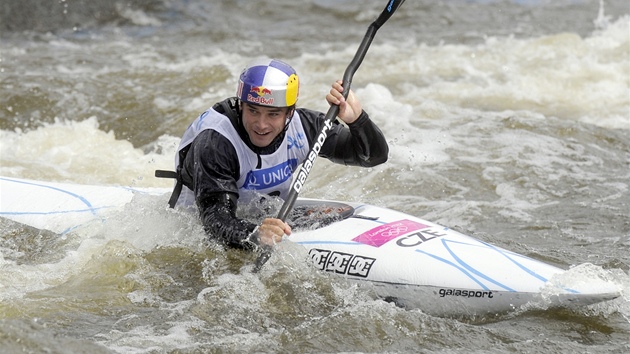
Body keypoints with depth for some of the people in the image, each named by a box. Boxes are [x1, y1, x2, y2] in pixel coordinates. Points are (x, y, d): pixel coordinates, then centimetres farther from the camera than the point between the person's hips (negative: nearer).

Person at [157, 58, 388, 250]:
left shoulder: (300, 126, -16)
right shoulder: (214, 141, -32)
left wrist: (356, 119, -31)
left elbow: (374, 155, -11)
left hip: (269, 219, 4)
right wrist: (255, 235, -63)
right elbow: (216, 218, -42)